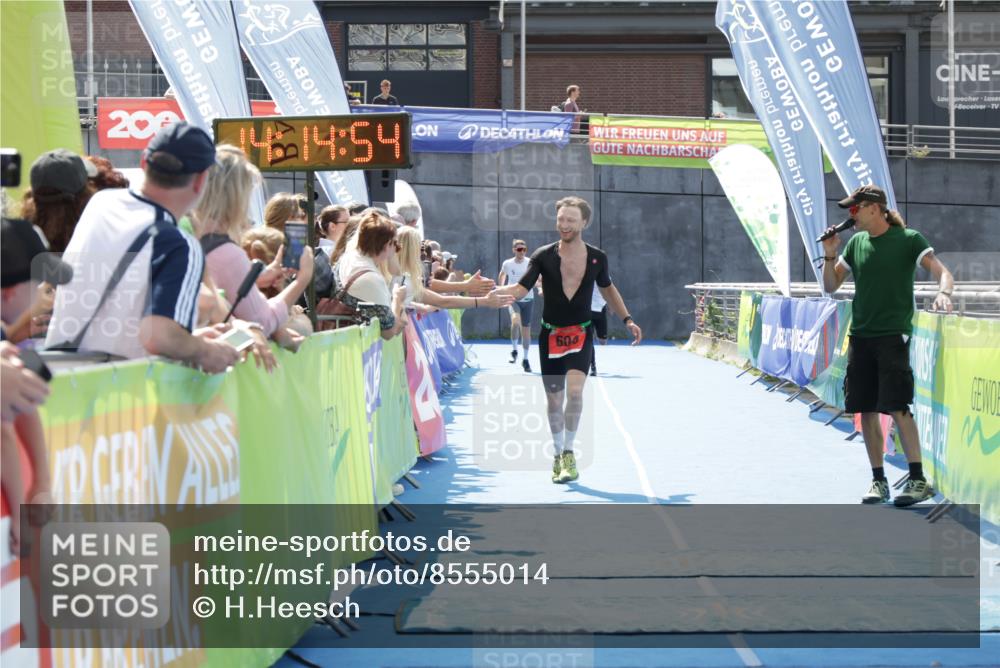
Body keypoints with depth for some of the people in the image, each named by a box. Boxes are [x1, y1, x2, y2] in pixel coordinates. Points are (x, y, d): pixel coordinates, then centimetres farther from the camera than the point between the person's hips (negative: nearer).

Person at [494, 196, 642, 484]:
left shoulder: (597, 258, -3)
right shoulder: (544, 256, -9)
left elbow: (608, 288, 17)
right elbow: (521, 289, -18)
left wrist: (627, 320, 14)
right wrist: (494, 290, -37)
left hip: (581, 334, 0)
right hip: (551, 335, 0)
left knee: (574, 390, -21)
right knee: (554, 399, 6)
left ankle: (568, 452, -6)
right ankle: (558, 454, 26)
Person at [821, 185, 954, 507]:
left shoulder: (908, 239, -4)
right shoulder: (856, 243, 12)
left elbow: (942, 272, -13)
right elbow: (831, 286, 16)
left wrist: (943, 292, -34)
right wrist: (830, 254, 0)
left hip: (893, 335, -6)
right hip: (860, 336, 6)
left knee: (897, 406, -13)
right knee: (866, 411, 5)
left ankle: (918, 480, -7)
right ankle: (879, 481, 14)